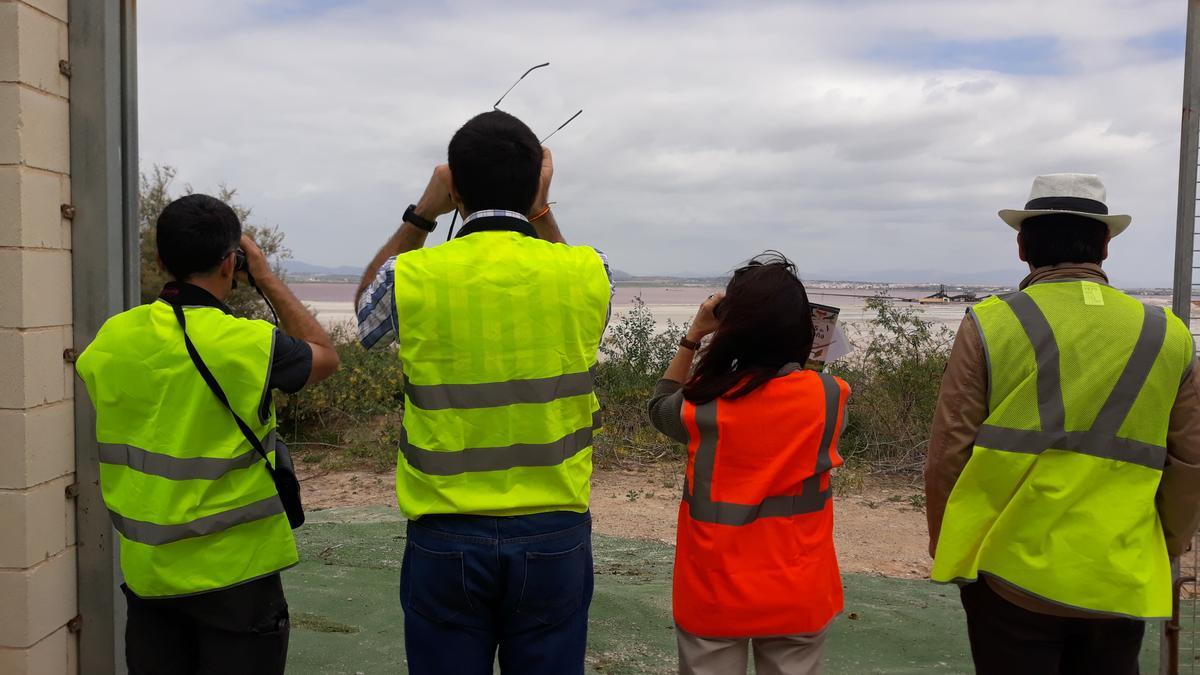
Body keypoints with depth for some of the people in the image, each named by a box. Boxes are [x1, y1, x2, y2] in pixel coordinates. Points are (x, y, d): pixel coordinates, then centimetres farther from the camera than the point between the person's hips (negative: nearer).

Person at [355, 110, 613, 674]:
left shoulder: (411, 278, -9)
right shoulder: (586, 273, -7)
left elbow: (366, 311, 16)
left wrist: (421, 213, 13)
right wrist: (540, 211, 15)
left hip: (445, 537, 0)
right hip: (554, 534, 1)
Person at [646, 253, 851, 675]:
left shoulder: (703, 403, -15)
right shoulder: (829, 397, -13)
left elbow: (660, 407, 9)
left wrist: (693, 336, 6)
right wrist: (785, 327, 8)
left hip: (714, 596, -1)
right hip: (797, 598, 1)